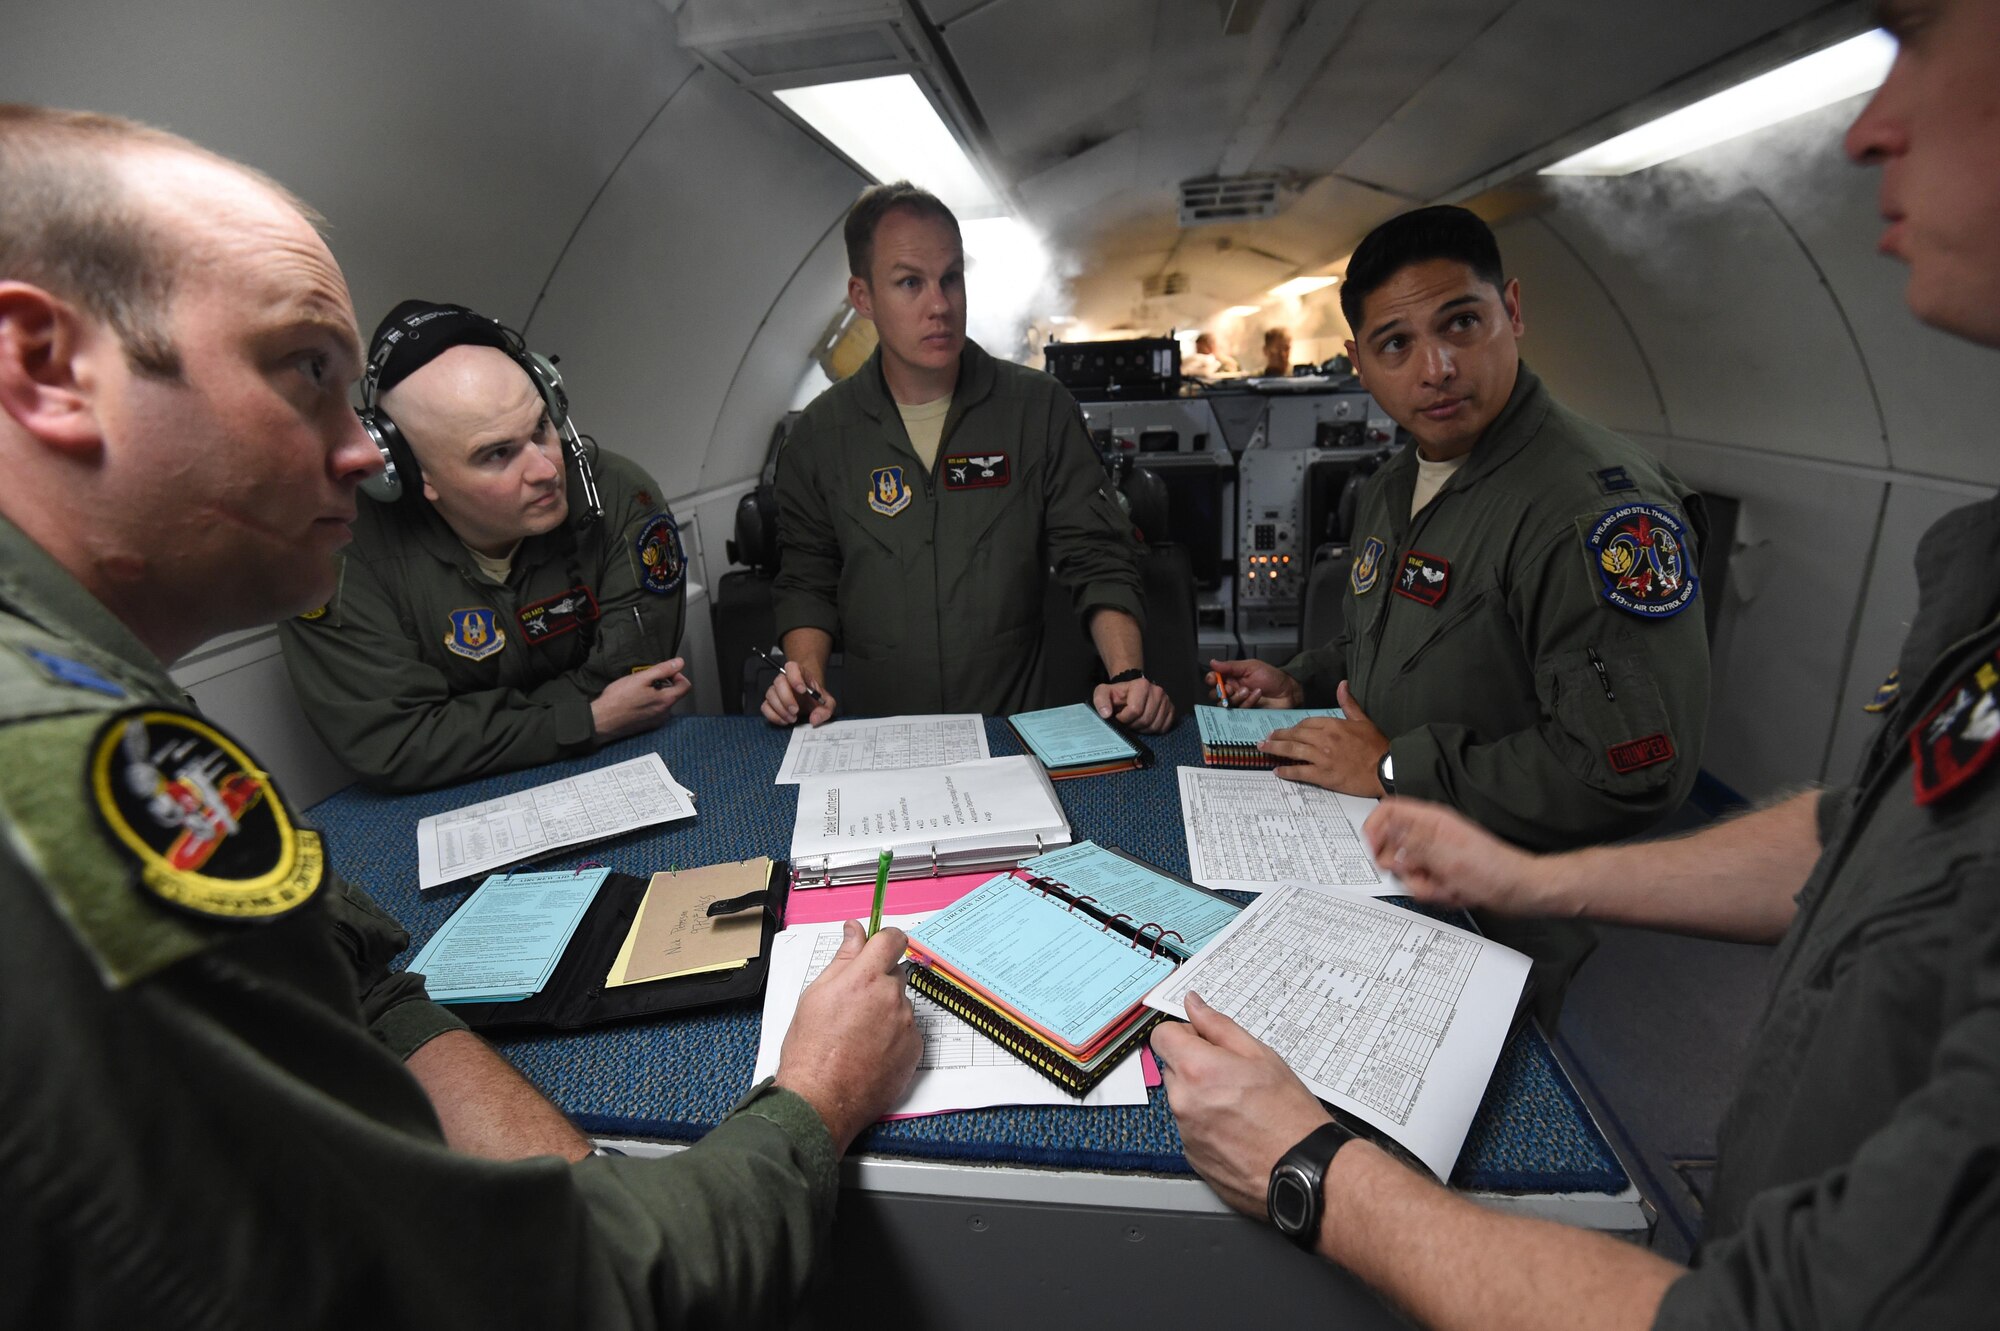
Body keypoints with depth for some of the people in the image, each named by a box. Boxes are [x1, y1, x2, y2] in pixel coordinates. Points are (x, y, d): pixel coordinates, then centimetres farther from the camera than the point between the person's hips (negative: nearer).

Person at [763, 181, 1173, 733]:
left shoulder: (1041, 408, 1)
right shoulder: (821, 433, 5)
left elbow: (1098, 563, 2)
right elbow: (805, 582, 12)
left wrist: (1128, 676, -13)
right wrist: (806, 672, -6)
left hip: (1019, 728, -2)